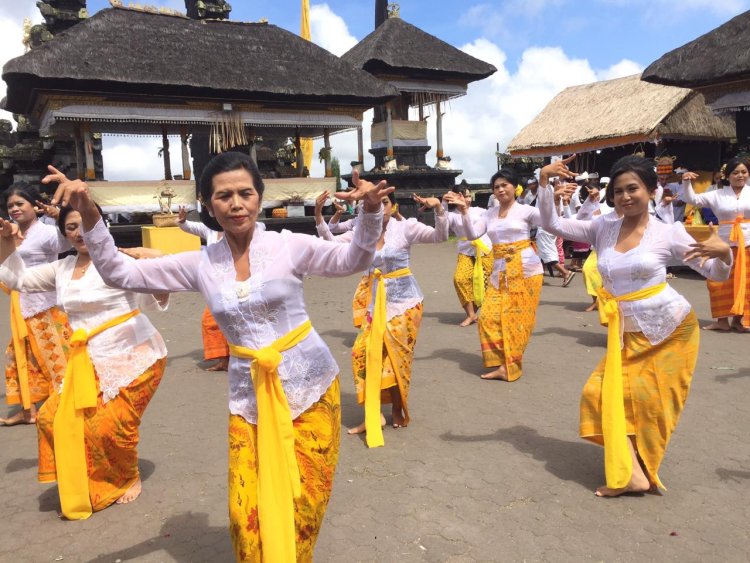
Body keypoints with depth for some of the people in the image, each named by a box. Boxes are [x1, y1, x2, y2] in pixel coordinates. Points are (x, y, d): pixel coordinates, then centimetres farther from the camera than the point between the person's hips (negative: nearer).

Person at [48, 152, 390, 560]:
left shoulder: (287, 245, -7)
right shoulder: (200, 264, 0)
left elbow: (352, 260, -13)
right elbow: (118, 273, 2)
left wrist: (370, 212, -31)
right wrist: (89, 217, -13)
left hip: (309, 386, -2)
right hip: (249, 396, 2)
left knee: (302, 506, 9)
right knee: (248, 515, 6)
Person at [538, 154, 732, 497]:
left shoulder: (669, 232, -7)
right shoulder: (603, 227, 1)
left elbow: (715, 273, -1)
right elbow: (552, 224, 2)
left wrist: (724, 252, -24)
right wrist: (545, 183, -10)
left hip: (671, 329, -3)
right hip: (629, 334, 3)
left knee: (649, 402, 3)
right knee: (604, 394, -6)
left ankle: (636, 471, 19)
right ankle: (633, 474, 4)